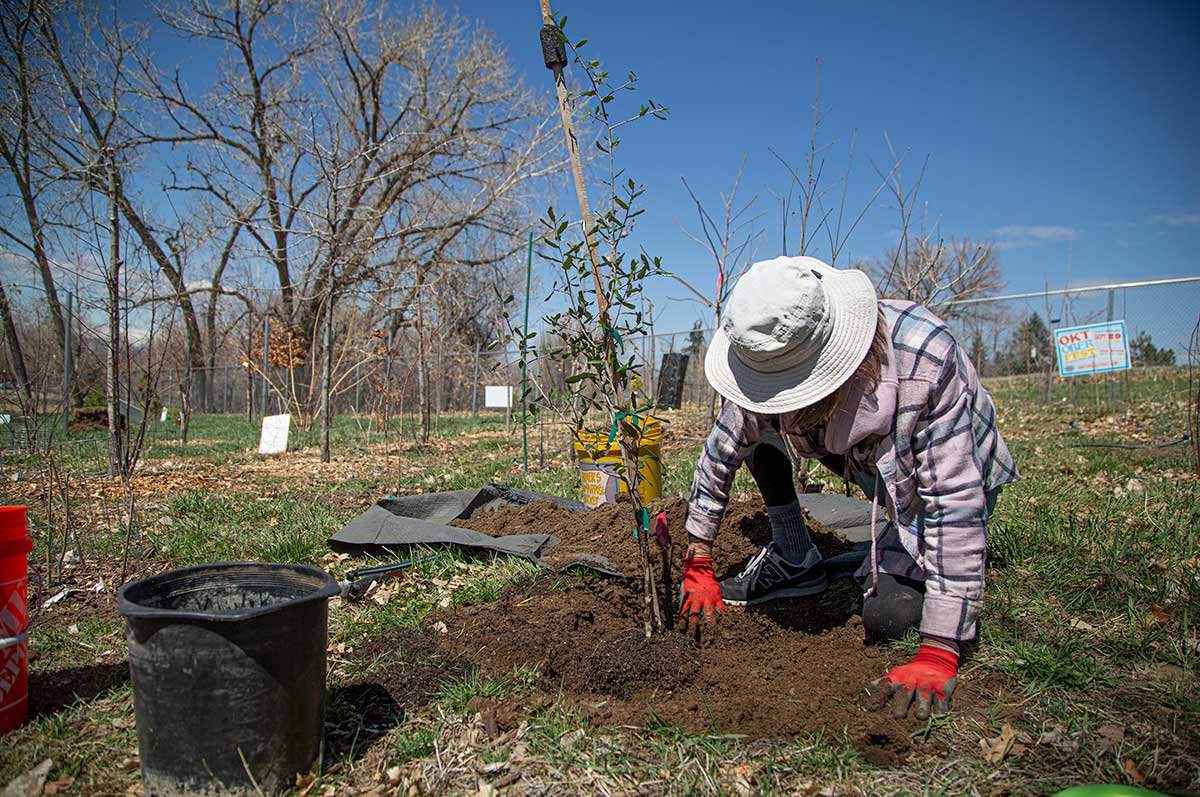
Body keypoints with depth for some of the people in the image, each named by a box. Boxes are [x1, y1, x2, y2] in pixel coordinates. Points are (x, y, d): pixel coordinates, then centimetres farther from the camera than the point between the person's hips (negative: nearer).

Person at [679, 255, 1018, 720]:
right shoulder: (770, 359, -24)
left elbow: (956, 501, -37)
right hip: (867, 458, 5)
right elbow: (721, 453, -11)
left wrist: (937, 656, -39)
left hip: (939, 478, -4)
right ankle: (794, 560, 1)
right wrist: (698, 567, -8)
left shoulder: (925, 359, -40)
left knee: (886, 617, -20)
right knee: (755, 423, -13)